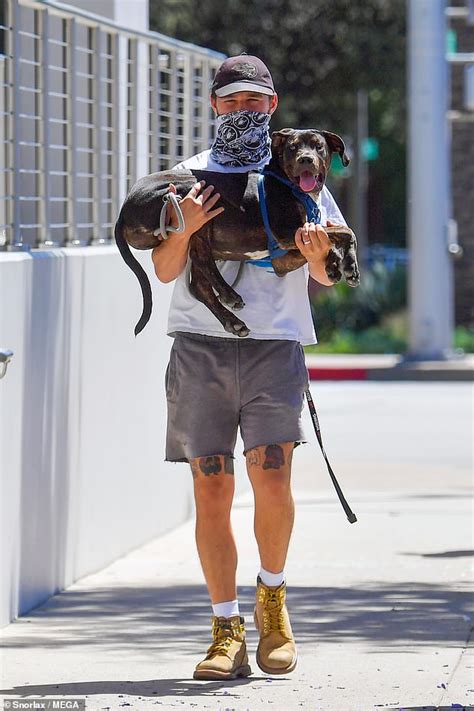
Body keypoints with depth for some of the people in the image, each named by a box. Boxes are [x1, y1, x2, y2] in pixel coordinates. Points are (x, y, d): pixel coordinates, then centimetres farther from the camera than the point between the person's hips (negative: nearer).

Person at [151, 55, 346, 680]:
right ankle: (227, 630, 5)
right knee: (211, 488, -2)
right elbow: (164, 270, 9)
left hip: (275, 342, -1)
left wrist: (316, 253, -8)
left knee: (271, 472, -17)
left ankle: (272, 598, 7)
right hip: (201, 343, 1)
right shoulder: (190, 176, 14)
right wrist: (185, 229, -10)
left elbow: (328, 277, 14)